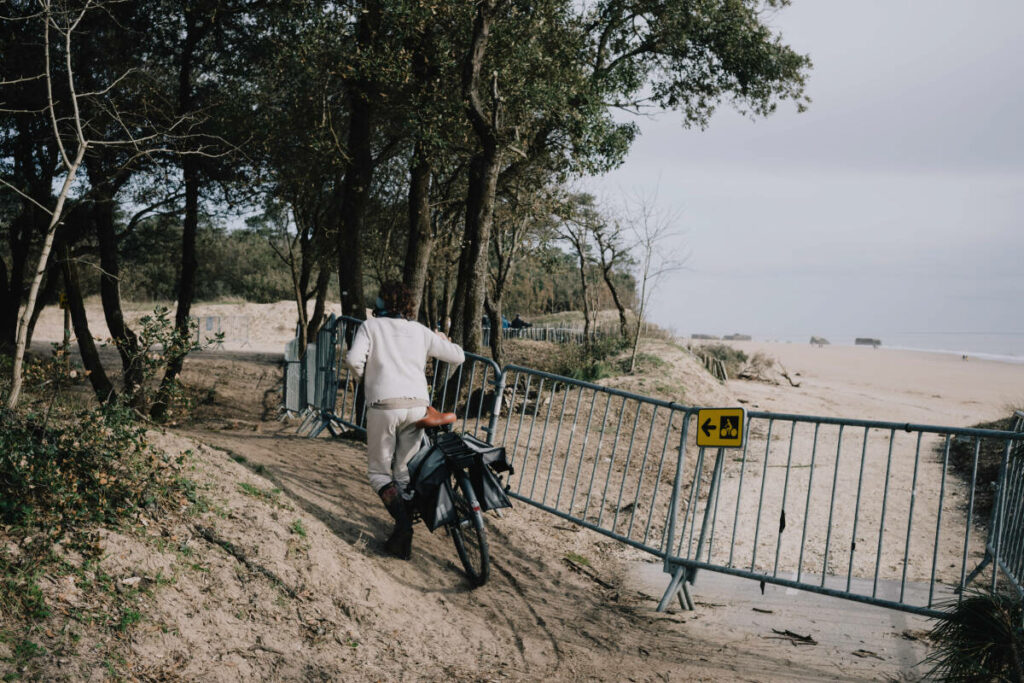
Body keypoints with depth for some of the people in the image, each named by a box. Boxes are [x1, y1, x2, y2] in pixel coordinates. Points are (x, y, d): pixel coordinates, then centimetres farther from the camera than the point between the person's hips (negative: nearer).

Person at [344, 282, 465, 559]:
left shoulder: (371, 326, 6)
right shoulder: (420, 331, 14)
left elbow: (353, 359, -11)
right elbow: (458, 356, 17)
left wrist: (362, 378, 11)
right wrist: (443, 340, 38)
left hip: (384, 404, -3)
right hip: (418, 406, 3)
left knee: (379, 471, 8)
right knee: (403, 470, 15)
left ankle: (403, 523, -12)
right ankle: (403, 530, 12)